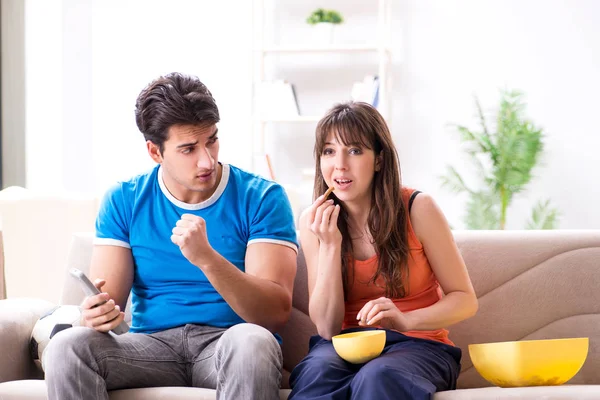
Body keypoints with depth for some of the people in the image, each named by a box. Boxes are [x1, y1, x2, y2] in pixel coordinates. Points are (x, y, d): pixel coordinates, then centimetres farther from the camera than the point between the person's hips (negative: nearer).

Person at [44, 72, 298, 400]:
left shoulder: (261, 198, -2)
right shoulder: (123, 201, 7)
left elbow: (276, 312, -11)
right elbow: (108, 299, 2)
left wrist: (206, 258, -27)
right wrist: (96, 313, -24)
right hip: (154, 343, 2)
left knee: (251, 341, -38)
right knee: (66, 346, -26)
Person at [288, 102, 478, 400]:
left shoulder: (416, 209, -8)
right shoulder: (315, 221, -1)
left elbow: (465, 299, -2)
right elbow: (327, 328, -5)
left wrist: (405, 320, -21)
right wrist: (330, 245, -17)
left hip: (416, 343, -1)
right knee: (316, 373, -34)